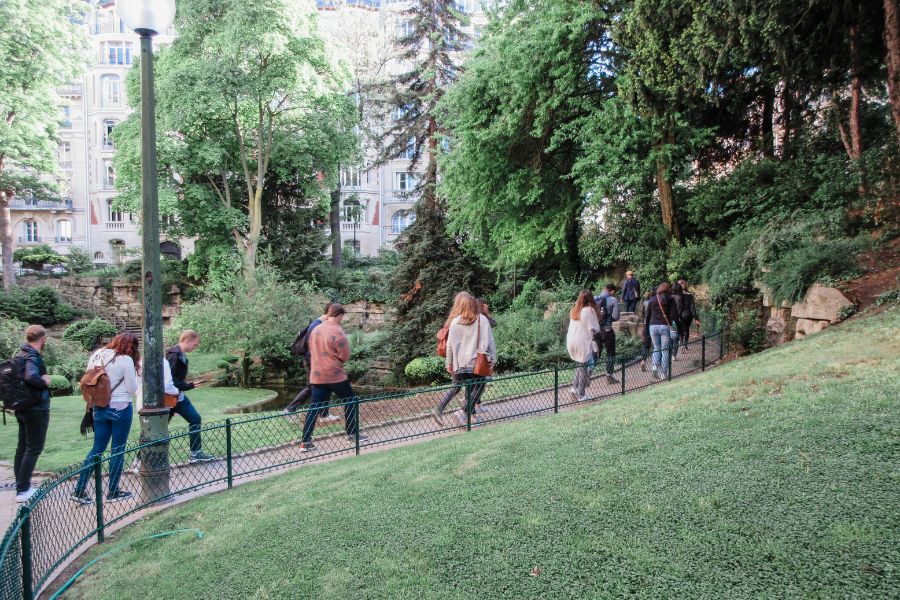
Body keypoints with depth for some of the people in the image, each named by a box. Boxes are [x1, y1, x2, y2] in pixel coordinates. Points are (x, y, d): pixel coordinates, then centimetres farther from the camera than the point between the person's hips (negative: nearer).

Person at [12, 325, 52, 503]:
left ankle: (21, 486, 23)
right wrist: (45, 382, -19)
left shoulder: (20, 354, 9)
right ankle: (23, 490, -2)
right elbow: (31, 377, -37)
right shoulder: (32, 356, -19)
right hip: (37, 409, -9)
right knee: (34, 448, -3)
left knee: (22, 447, 15)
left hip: (22, 407, 9)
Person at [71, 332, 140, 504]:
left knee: (97, 449, 13)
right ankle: (113, 493, 13)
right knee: (117, 451, 5)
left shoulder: (96, 356, 7)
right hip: (120, 408, -6)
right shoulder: (126, 360, -13)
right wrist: (134, 373, 5)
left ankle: (79, 490, 10)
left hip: (99, 408, 6)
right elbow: (132, 389, -10)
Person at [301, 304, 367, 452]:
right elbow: (345, 356, -11)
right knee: (350, 401, 13)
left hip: (317, 375, 6)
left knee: (314, 407, 8)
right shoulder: (337, 332, -15)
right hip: (335, 375, -6)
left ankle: (305, 442, 4)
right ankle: (353, 433, 20)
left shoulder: (315, 330, 6)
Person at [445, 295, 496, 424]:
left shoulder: (455, 321, 4)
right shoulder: (482, 320, -2)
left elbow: (450, 344, 7)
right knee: (479, 387, 3)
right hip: (477, 362, -3)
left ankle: (471, 413, 19)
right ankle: (464, 412, -12)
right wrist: (493, 358, 5)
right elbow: (489, 340, -3)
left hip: (460, 364, 3)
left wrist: (449, 363, 14)